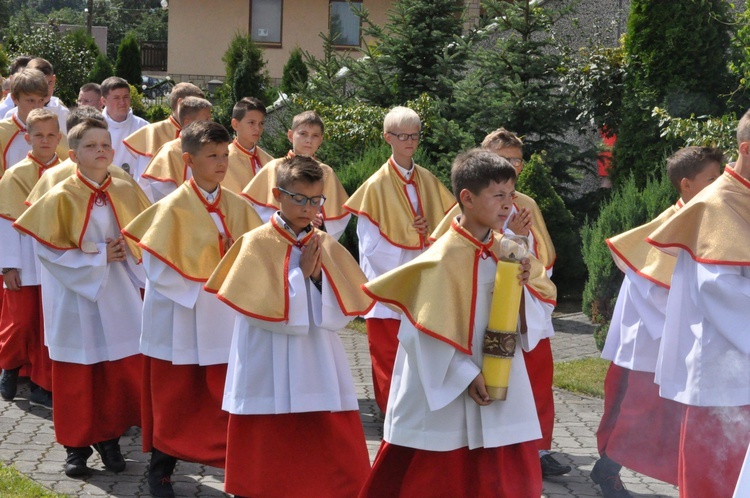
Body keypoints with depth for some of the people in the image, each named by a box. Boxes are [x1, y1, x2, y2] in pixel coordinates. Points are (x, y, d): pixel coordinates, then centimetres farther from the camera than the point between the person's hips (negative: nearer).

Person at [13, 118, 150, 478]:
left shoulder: (127, 194, 1)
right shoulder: (61, 198, -9)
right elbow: (49, 249, -12)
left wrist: (127, 250, -10)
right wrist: (98, 255, -15)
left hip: (119, 299, 3)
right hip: (76, 298, -3)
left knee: (121, 372, 6)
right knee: (75, 377, 5)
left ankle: (110, 439, 22)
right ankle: (77, 445, 17)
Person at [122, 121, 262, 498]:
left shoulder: (237, 206, 2)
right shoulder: (173, 207, -12)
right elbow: (158, 269, -13)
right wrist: (201, 289, -16)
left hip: (223, 321, 3)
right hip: (179, 322, -3)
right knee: (173, 402, 10)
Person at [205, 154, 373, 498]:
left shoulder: (327, 247, 6)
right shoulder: (256, 244, -5)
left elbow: (342, 313, 0)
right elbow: (262, 310, -13)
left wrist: (318, 274, -13)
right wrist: (301, 274, -12)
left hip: (320, 374, 3)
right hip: (269, 376, -3)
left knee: (335, 462, 2)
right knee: (266, 467, 5)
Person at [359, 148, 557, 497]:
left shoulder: (509, 252, 3)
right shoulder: (444, 257, -15)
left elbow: (539, 312, 6)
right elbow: (430, 330, -15)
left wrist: (522, 289, -13)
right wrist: (466, 375, -16)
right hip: (446, 396, -6)